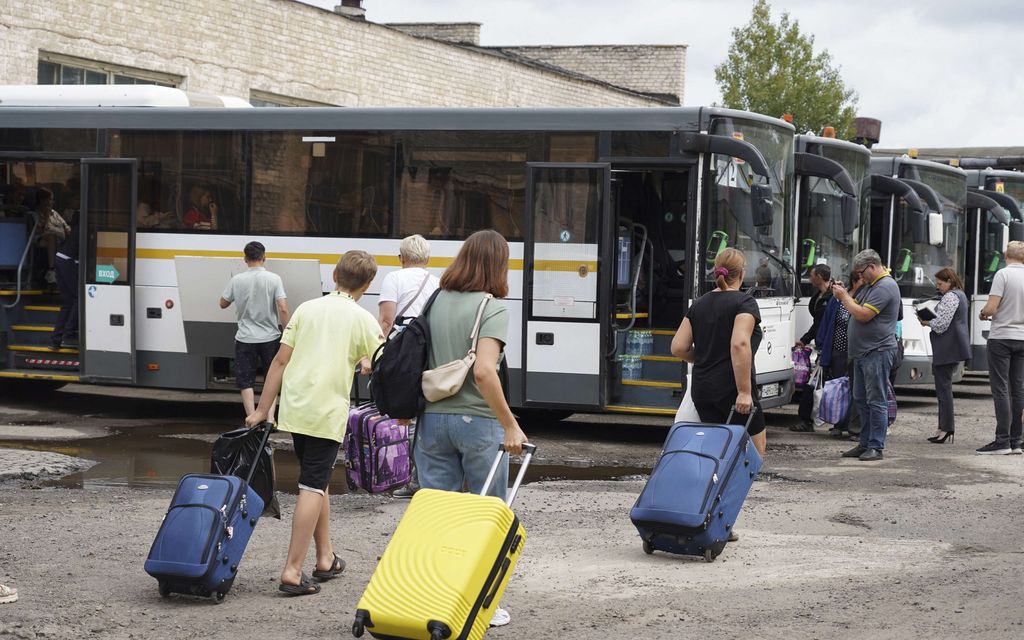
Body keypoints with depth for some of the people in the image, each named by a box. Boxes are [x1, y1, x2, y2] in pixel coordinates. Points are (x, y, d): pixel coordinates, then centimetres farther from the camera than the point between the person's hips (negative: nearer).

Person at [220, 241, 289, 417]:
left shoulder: (237, 280, -4)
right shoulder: (274, 279, -8)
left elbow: (223, 304, 9)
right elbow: (283, 309, -14)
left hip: (245, 338, 0)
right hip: (270, 337, 0)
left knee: (246, 382, 7)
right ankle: (269, 418, 6)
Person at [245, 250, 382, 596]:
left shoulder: (307, 309, 8)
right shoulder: (363, 320, -3)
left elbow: (281, 360, 6)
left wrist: (262, 410, 10)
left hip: (294, 409, 5)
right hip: (328, 413, -5)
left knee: (318, 481, 19)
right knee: (313, 486, -4)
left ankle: (325, 558, 27)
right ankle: (292, 571, -10)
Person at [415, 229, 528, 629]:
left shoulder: (435, 303, 6)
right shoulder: (492, 308, -11)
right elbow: (483, 371, -22)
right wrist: (510, 425, -18)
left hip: (432, 419, 5)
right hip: (476, 420, -5)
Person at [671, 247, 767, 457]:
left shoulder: (699, 304, 11)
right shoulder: (745, 302, -8)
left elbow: (678, 348, 7)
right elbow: (739, 344, -22)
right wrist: (744, 391, -21)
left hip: (702, 390, 6)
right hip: (731, 390, -6)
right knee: (756, 446, 8)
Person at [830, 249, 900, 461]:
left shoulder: (885, 287, -15)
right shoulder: (871, 285, 18)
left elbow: (863, 315, -21)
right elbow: (857, 307, 22)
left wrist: (844, 296, -9)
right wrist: (843, 294, 6)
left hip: (878, 353, -10)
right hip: (863, 352, 10)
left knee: (876, 401, -7)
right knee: (861, 400, 13)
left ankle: (876, 446, -5)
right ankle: (865, 444, 18)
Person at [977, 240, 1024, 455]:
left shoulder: (1003, 274, -12)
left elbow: (991, 308, -17)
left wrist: (983, 314, 4)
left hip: (1001, 338, -5)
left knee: (1001, 389, -4)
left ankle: (1003, 440, -8)